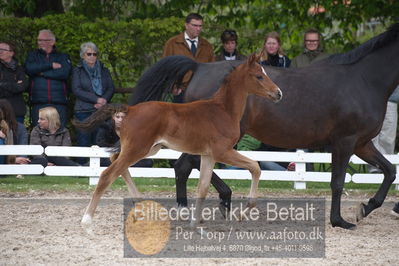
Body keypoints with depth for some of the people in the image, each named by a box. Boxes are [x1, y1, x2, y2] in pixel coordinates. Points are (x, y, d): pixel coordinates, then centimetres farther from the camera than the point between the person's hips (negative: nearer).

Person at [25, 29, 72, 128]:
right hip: (38, 104, 1)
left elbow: (65, 73, -7)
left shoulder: (62, 57, 13)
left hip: (59, 104, 0)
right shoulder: (33, 55, 16)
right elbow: (29, 68, -6)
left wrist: (42, 73, -6)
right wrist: (51, 65, -6)